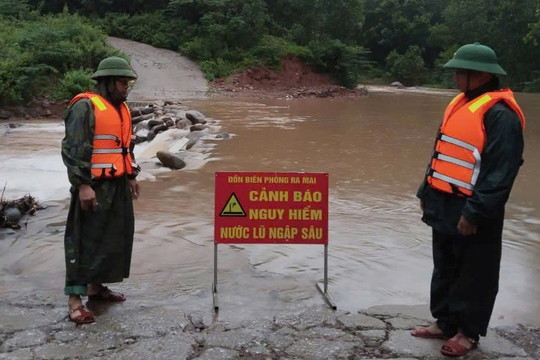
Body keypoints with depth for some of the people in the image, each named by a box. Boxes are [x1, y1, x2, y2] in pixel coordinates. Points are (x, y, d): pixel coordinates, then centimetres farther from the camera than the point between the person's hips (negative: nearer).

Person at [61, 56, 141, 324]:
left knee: (115, 238, 13)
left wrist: (131, 176, 21)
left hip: (118, 186, 9)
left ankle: (95, 286, 27)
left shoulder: (121, 108, 16)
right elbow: (72, 149, -16)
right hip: (94, 187, -9)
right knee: (85, 241, -6)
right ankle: (75, 300, -1)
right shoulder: (85, 107, -12)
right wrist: (82, 185, -20)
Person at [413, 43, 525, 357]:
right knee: (445, 268, 18)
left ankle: (468, 331, 20)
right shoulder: (461, 103, 12)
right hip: (445, 205, 9)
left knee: (474, 275, 6)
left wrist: (475, 212, -23)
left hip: (472, 214, -9)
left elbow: (501, 171, -22)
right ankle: (445, 322, 31)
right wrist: (427, 191, 18)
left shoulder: (500, 113, -17)